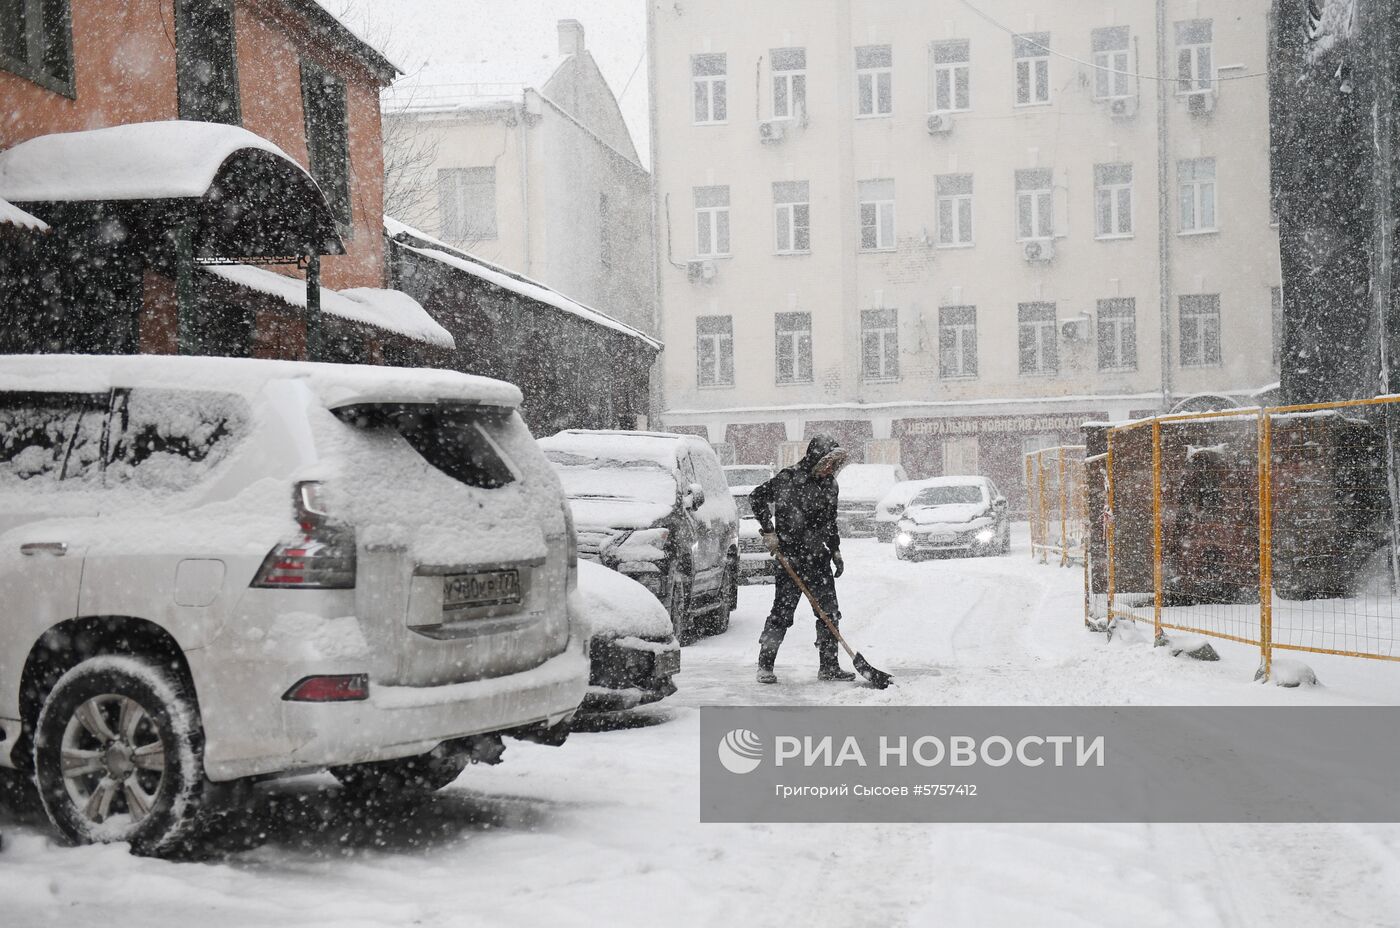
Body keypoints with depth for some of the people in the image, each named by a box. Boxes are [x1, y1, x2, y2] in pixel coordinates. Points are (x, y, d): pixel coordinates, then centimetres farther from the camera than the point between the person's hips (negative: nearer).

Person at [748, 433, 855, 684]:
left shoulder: (829, 485, 10)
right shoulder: (788, 478, -11)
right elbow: (757, 496, -6)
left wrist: (835, 551, 17)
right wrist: (768, 532, -10)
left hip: (818, 558, 7)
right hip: (788, 557, -6)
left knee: (830, 613, 6)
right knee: (782, 613, -5)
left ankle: (828, 666, 15)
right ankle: (765, 665, 6)